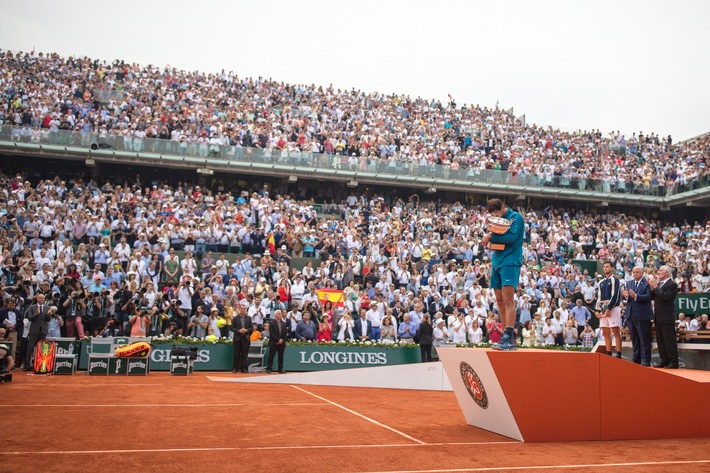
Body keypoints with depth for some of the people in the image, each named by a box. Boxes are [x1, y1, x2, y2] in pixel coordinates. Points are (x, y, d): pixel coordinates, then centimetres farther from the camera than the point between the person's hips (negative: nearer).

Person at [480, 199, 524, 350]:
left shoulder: (516, 217, -5)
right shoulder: (499, 220, 18)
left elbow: (510, 237, -18)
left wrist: (490, 236, -12)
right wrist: (489, 237, -1)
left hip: (510, 262, -8)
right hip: (497, 261, 8)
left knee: (508, 300, -15)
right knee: (500, 300, 7)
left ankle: (509, 337, -19)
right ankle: (507, 338, 13)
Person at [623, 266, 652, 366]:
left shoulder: (647, 283, -7)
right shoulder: (629, 283, 14)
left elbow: (647, 297, -18)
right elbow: (625, 294, 7)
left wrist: (635, 296, -30)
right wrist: (626, 296, -15)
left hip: (642, 315, -7)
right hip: (631, 314, 7)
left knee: (644, 339, -1)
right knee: (634, 339, 14)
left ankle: (645, 361, 3)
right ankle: (636, 359, 22)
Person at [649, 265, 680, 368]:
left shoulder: (672, 284, -10)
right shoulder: (659, 283, 15)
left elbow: (666, 296, -23)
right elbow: (652, 297, 12)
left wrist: (655, 287, -17)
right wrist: (652, 287, -2)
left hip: (667, 317, -9)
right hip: (658, 317, 9)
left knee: (669, 340, -5)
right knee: (660, 340, 11)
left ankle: (673, 362, -1)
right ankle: (664, 361, 18)